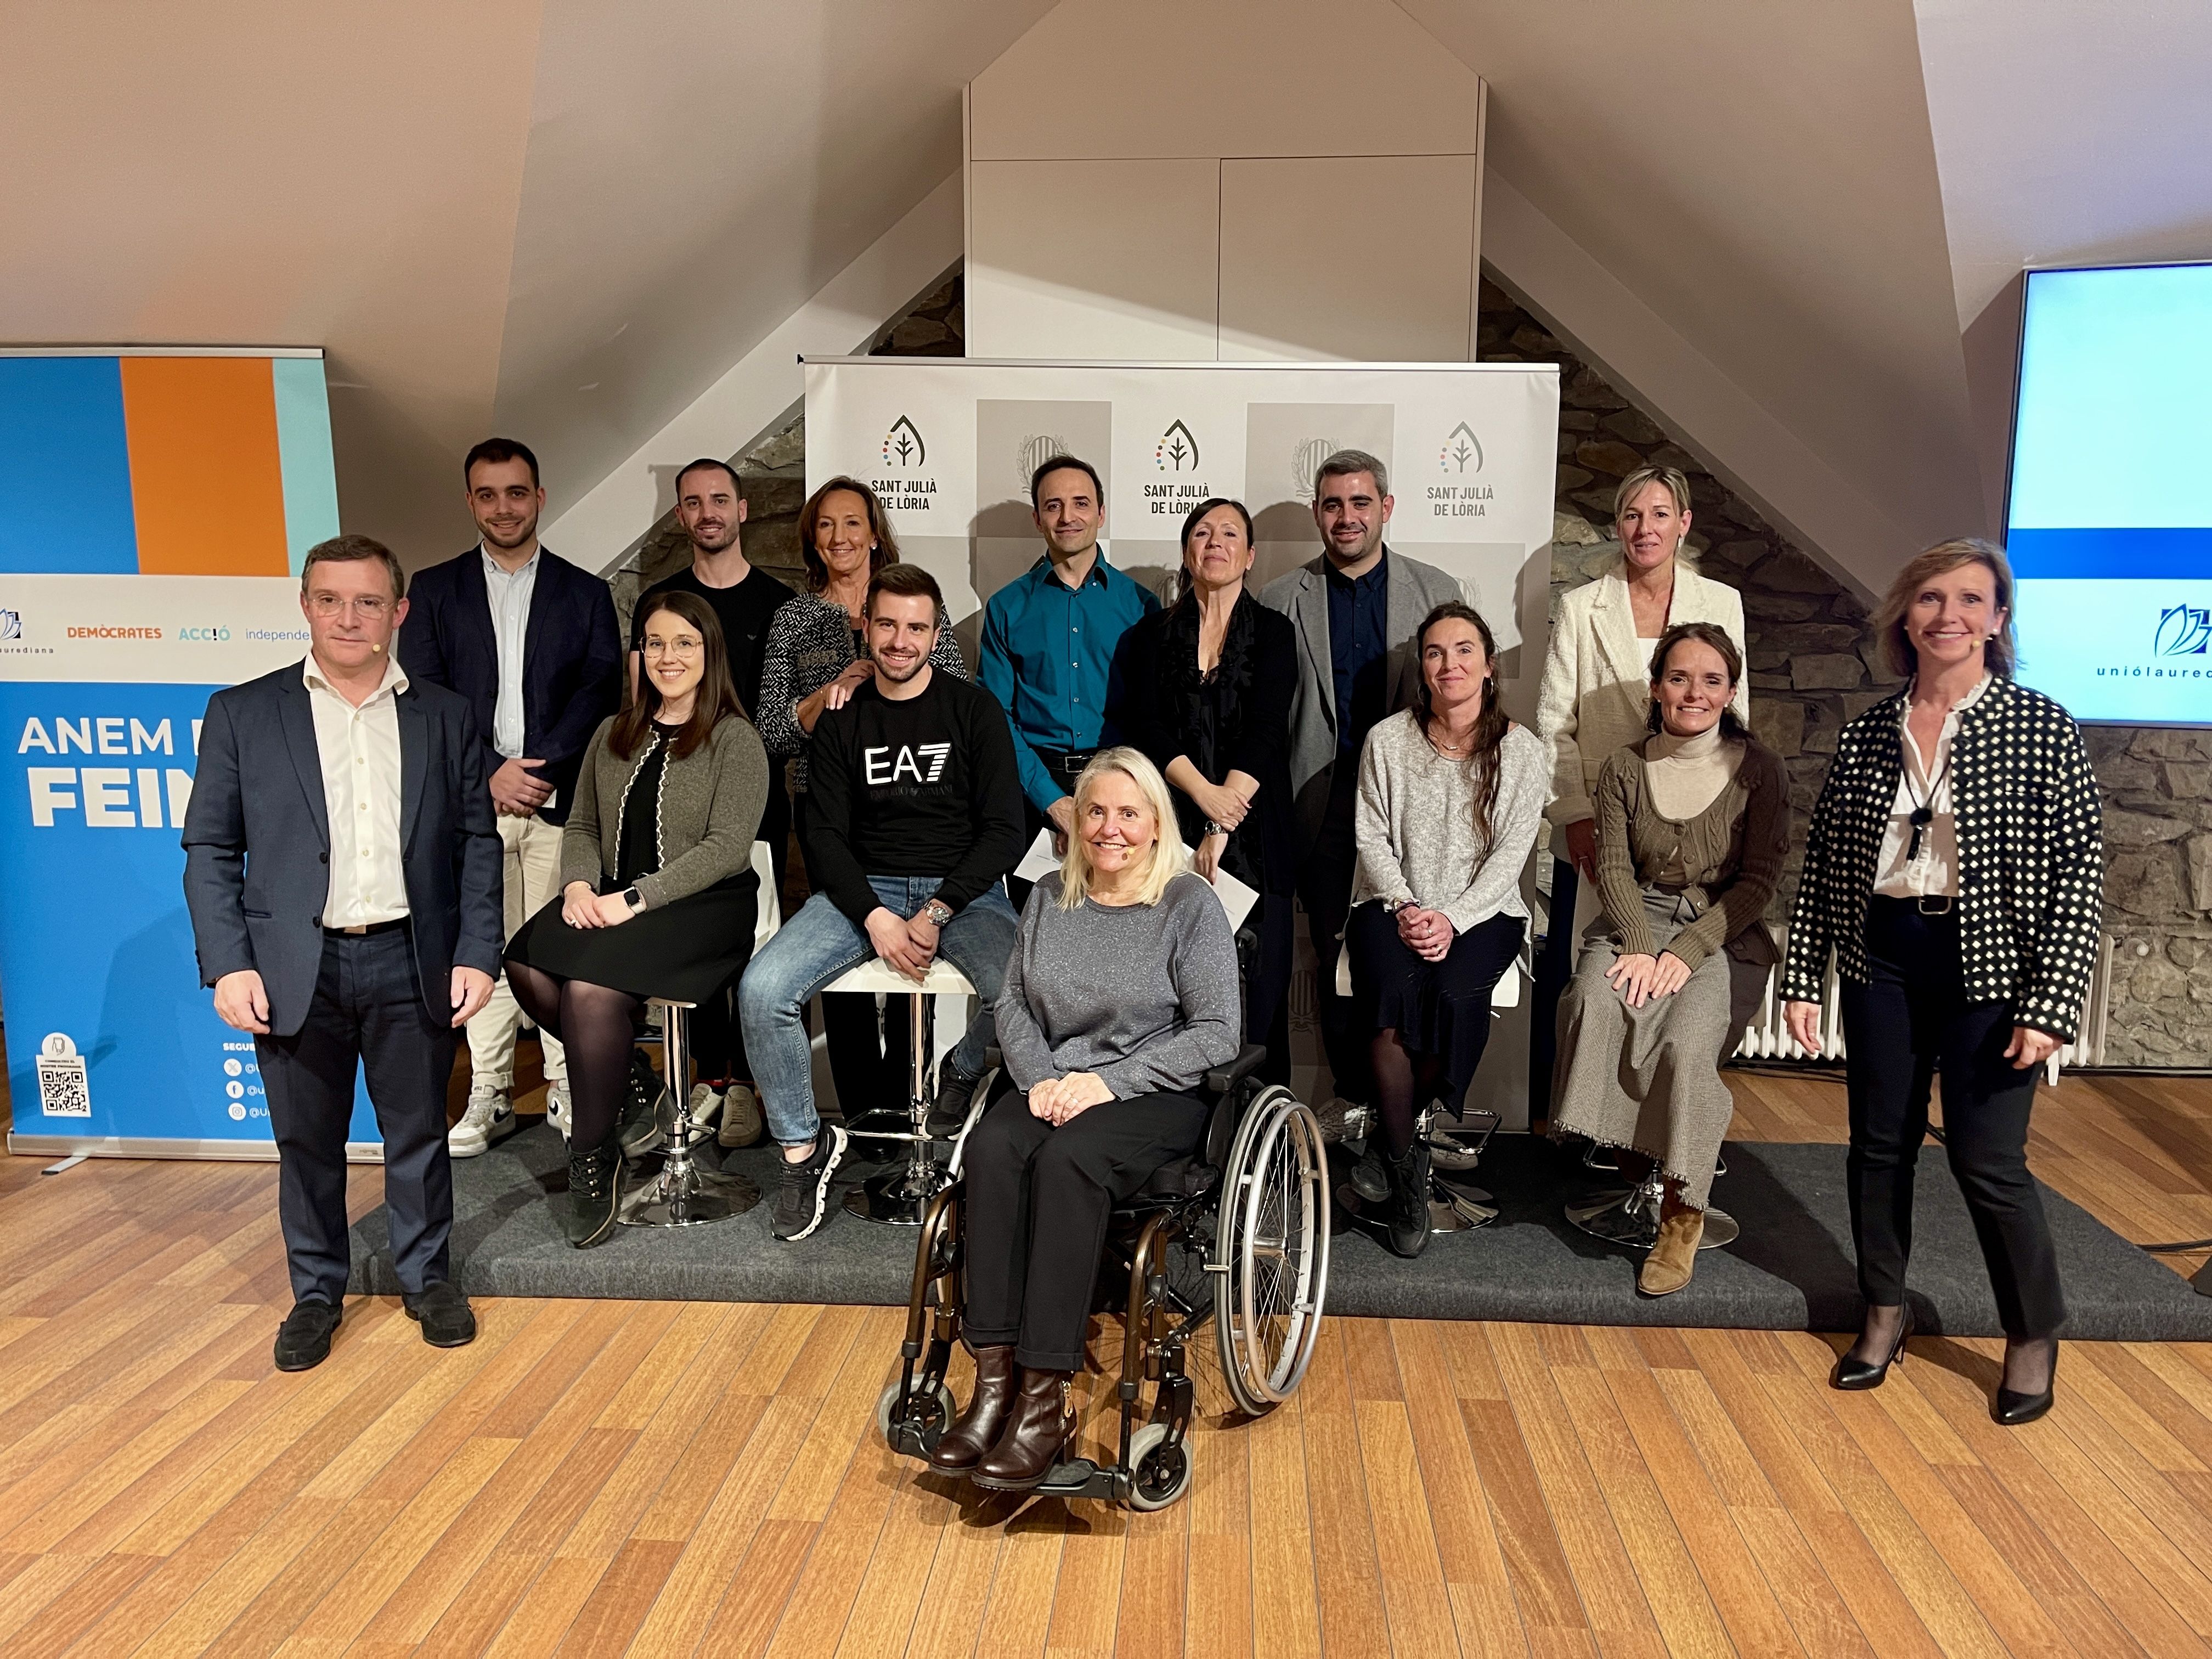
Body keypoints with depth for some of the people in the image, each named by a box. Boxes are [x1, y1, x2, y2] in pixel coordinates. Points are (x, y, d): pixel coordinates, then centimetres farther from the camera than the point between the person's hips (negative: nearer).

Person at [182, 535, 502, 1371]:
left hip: (411, 963, 1)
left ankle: (427, 1276, 30)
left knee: (419, 1132, 11)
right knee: (307, 1143, 11)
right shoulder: (243, 714, 3)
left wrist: (477, 953, -3)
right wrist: (228, 965, -7)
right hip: (296, 970, 0)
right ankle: (316, 1292, 30)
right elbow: (210, 850, 2)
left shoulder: (447, 717, 6)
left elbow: (478, 843, 5)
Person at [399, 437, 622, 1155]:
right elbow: (422, 697, 2)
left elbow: (603, 692, 1)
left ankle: (567, 1088, 10)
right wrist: (491, 774, -9)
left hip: (560, 800, 0)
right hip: (471, 800, 1)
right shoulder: (433, 590, 11)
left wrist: (543, 767, -11)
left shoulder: (584, 592, 11)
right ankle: (489, 1095, 11)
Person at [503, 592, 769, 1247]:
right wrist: (578, 883, -4)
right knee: (528, 966, -25)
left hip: (705, 905, -6)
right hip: (610, 901, 6)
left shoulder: (736, 740, -2)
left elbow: (725, 847, -11)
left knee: (591, 986, -31)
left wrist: (636, 900, -18)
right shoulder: (613, 735, 18)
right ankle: (624, 1074, -1)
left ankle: (594, 1163, -14)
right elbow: (582, 825, 18)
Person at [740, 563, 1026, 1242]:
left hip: (964, 888, -2)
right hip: (865, 887, 2)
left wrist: (938, 913, -14)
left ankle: (961, 1077, 5)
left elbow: (1003, 831, -2)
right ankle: (804, 1147, -2)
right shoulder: (842, 721, 9)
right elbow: (825, 834, 3)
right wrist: (875, 916, -14)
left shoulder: (974, 709, 3)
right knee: (760, 990, -23)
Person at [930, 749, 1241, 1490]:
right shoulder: (1049, 897, 12)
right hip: (1055, 1083, 4)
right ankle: (995, 1379, -29)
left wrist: (1109, 1081, -16)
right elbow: (1013, 1001, 12)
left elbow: (1215, 1034, -9)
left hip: (1158, 1095, -4)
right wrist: (1040, 1078, -8)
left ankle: (1045, 1400, -31)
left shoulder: (1191, 903, -4)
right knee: (992, 1147, -29)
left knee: (1067, 1158, -34)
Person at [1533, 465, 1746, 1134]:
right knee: (1571, 976, 3)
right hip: (1595, 831, -1)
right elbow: (1554, 720, 0)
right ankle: (1556, 1122, 15)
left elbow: (1733, 715, 8)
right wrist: (1575, 814, -9)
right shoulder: (1579, 608, 3)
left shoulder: (1722, 604, 7)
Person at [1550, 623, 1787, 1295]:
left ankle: (1682, 1212, -16)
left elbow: (1758, 880, -4)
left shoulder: (1760, 769, 0)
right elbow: (1614, 867, 3)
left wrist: (1687, 950, -16)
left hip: (1725, 935, -2)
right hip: (1638, 920, 2)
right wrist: (1641, 945, -15)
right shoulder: (1625, 768, 6)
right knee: (1597, 1003, -32)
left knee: (1687, 1038, -30)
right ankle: (1619, 1159, -19)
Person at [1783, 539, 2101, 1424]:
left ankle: (2035, 1335, 25)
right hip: (1881, 958, 4)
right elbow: (1823, 861, 6)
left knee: (1987, 1159, 1)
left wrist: (2050, 1004, -13)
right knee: (1880, 1143, 12)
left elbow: (2079, 871, -8)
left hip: (1987, 965, -3)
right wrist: (1803, 978, 3)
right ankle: (1885, 1312, 31)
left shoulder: (2041, 728, -6)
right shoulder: (1867, 733, 3)